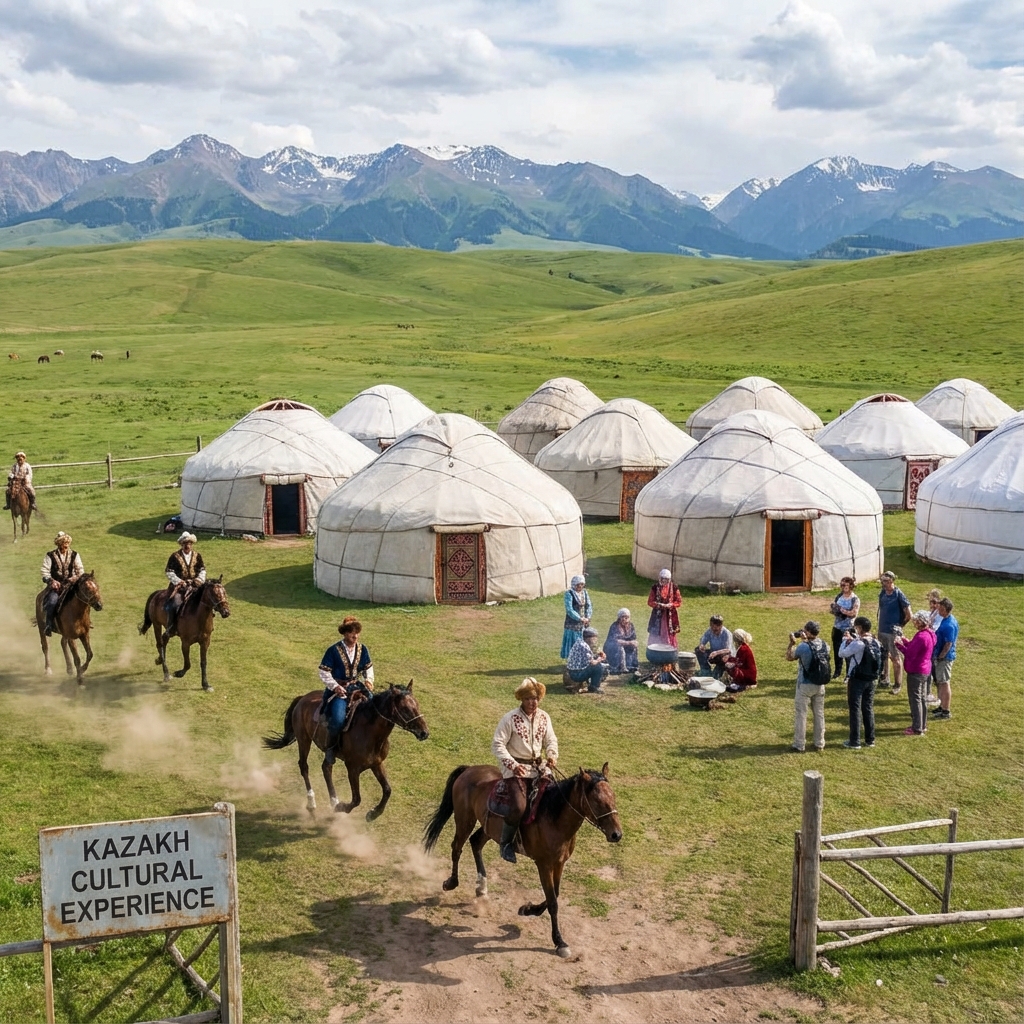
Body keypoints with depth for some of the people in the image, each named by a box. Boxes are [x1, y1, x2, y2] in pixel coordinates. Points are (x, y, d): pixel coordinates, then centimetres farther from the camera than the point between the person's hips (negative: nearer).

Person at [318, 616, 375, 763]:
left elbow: (368, 668, 16)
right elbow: (324, 672, -7)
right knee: (338, 718, -29)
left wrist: (369, 681, -3)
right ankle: (330, 747, -6)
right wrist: (335, 686, -19)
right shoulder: (333, 651, -11)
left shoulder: (362, 649, 4)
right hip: (338, 689, -5)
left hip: (357, 687, 5)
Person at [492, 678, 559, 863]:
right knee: (519, 807, -23)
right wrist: (512, 764, -22)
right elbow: (497, 745, -11)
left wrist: (552, 755, -11)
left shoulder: (544, 717, 4)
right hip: (515, 768, -5)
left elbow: (551, 741, 12)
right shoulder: (510, 718, -12)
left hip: (538, 765, 5)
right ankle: (506, 843, 0)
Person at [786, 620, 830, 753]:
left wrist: (792, 643, 5)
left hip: (805, 685, -5)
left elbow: (789, 657, -4)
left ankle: (799, 745, 6)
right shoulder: (823, 644, -3)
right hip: (820, 685, 5)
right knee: (819, 714, 15)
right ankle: (819, 744, 22)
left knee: (801, 715, 3)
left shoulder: (803, 646, -20)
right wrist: (805, 640, 20)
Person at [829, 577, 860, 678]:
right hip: (837, 627, 6)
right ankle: (838, 671, 30)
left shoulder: (855, 599, -11)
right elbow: (831, 608, 10)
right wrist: (834, 609, -12)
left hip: (848, 628, -6)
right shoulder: (839, 596, 6)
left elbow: (854, 613, -21)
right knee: (836, 650, 14)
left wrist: (842, 610, -19)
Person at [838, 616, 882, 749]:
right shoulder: (876, 642, 1)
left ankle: (854, 742, 5)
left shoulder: (858, 644, -21)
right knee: (868, 708, 15)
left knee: (855, 709, 1)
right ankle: (870, 739, 21)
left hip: (857, 680, -7)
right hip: (871, 680, 7)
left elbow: (842, 654, -12)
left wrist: (845, 639, 0)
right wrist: (852, 640, 11)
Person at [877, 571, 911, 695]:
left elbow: (909, 615, -15)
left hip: (893, 632, -7)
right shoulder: (882, 593, 3)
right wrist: (880, 622, 13)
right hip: (882, 630, 7)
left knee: (895, 658, 2)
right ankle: (884, 679, 33)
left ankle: (897, 685, 12)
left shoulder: (899, 595, -18)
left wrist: (900, 625, -3)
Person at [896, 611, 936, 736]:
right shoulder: (929, 634, 6)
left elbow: (911, 654, -23)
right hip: (925, 670, 10)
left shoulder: (921, 637, -24)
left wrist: (900, 644, -13)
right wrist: (905, 641, 6)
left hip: (916, 672, -10)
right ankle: (922, 725, 27)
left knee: (915, 699, -2)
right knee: (922, 698, 18)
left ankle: (917, 729, 3)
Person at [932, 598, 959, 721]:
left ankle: (946, 712, 7)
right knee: (942, 683, 19)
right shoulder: (946, 620, 7)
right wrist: (938, 656, 15)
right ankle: (942, 707, 31)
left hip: (945, 657, -10)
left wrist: (940, 657, -16)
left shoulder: (949, 625, -24)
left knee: (945, 683, -1)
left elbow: (948, 644, -23)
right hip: (942, 656, 10)